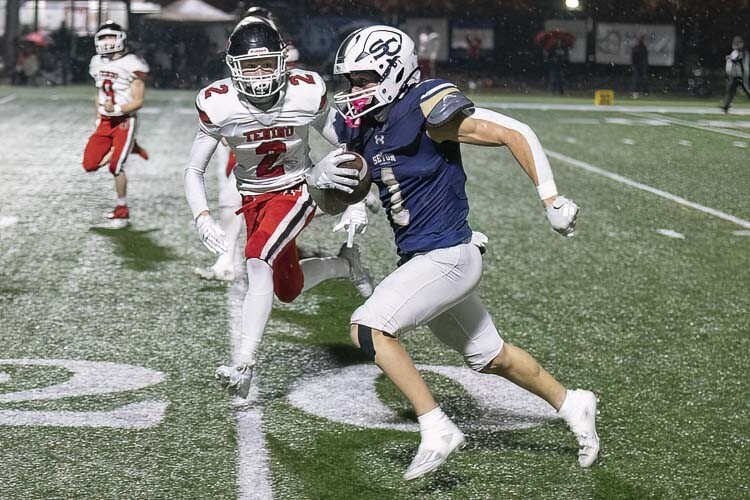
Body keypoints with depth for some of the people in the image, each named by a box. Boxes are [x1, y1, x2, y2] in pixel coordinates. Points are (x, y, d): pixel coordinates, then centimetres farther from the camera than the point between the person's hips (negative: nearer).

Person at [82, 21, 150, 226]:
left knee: (116, 166, -13)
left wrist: (117, 109, -26)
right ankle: (128, 148, 22)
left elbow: (138, 101, -14)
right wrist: (98, 116, 13)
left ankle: (122, 210, 5)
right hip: (105, 122, 7)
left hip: (125, 121, -7)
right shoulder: (98, 63, 8)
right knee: (90, 164, -1)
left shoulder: (131, 65, -13)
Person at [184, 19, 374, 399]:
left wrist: (356, 203, -5)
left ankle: (244, 364, -25)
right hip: (252, 198, 3)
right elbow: (194, 171, -8)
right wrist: (202, 219, -24)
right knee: (287, 288, 11)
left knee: (258, 259, -28)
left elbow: (344, 150, -2)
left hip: (295, 192, -3)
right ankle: (344, 265, 42)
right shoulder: (219, 106, -18)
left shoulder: (306, 94, -19)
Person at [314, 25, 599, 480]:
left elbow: (514, 133, -16)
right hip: (422, 259, 9)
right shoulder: (362, 127, 6)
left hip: (447, 257, -9)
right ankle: (572, 405, 38)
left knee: (369, 329, -18)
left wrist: (552, 201, -17)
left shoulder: (426, 110, -17)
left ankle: (437, 430, -12)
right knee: (489, 356, 20)